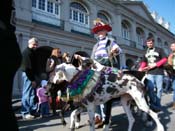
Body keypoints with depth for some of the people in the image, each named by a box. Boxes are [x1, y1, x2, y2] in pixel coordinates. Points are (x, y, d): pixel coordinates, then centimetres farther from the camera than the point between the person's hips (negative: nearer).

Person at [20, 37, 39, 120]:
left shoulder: (32, 52, 19)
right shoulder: (27, 52, -12)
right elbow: (27, 68, -19)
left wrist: (34, 78, 12)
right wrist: (32, 79, -20)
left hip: (31, 74, 10)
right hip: (28, 75, -10)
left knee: (33, 94, 11)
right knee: (27, 94, -5)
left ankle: (33, 111, 19)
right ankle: (25, 113, 3)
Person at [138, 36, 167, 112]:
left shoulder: (159, 50, 9)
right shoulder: (146, 53, 21)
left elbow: (165, 59, 1)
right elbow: (143, 62, 17)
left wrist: (155, 64, -9)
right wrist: (140, 69, -2)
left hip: (159, 72, -2)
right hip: (150, 73, 2)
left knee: (159, 88, 0)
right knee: (150, 88, -11)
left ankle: (157, 105, 8)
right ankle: (153, 104, -3)